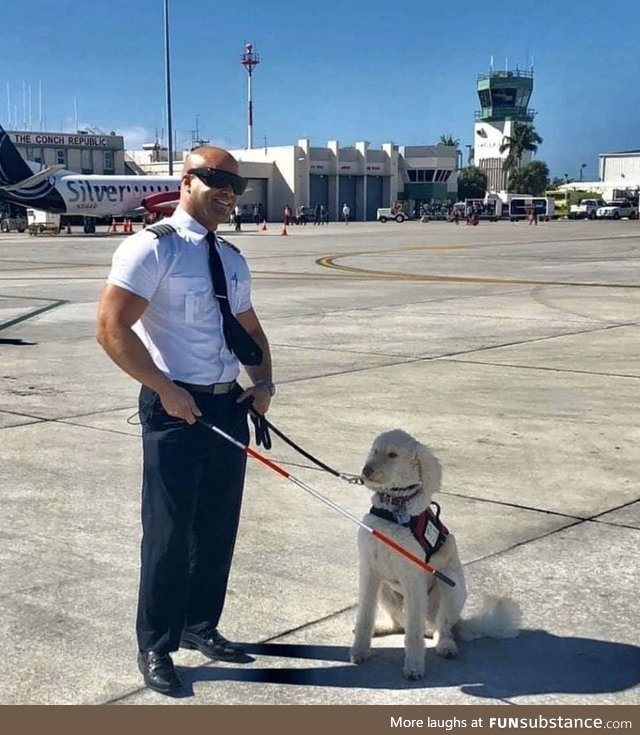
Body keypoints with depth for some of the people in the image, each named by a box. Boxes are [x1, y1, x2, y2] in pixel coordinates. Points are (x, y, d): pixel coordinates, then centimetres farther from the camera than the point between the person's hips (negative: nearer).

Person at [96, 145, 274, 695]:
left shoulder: (232, 259, 13)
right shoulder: (152, 248, -11)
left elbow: (250, 328, 24)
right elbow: (111, 329, -17)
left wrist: (264, 381, 7)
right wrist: (165, 390, -18)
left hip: (229, 405, 7)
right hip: (175, 408, -7)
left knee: (219, 527, 15)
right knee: (170, 532, 0)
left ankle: (201, 626, 33)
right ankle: (155, 646, 17)